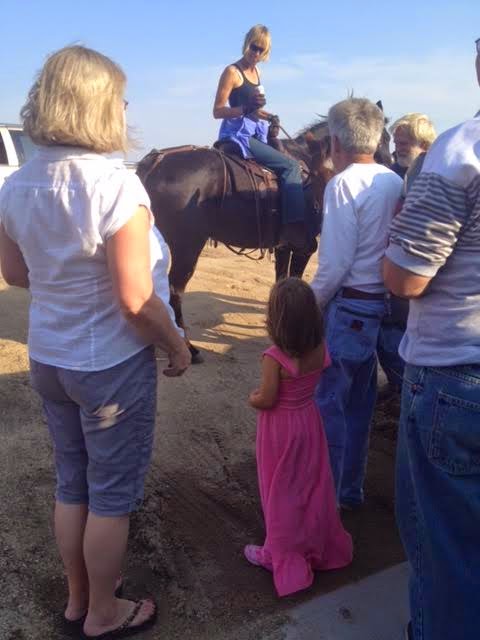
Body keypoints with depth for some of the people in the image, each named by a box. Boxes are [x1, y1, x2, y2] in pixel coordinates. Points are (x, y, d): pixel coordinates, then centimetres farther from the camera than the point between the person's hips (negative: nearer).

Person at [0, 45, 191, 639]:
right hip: (112, 363, -7)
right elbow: (136, 302, -23)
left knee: (71, 483, 22)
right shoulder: (115, 184, -23)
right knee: (112, 493, 13)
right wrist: (177, 347, -8)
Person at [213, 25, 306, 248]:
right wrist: (246, 109, -26)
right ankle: (294, 226, -23)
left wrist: (267, 118, 11)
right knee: (290, 165, -18)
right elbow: (217, 111, -13)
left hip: (256, 133, 9)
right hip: (239, 135, -9)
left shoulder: (255, 71, 17)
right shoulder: (232, 72, -8)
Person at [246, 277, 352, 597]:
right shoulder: (320, 348, -9)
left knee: (282, 492, 12)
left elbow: (266, 400, -22)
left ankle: (282, 555, 28)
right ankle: (319, 546, 39)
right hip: (308, 421, 6)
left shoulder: (275, 357, -27)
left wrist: (252, 398, -1)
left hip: (280, 428, -5)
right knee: (313, 485, 21)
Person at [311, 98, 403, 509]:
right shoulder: (396, 182, 6)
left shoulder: (343, 184, -14)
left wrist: (311, 305, -4)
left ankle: (333, 492, 19)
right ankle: (352, 487, 34)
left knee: (331, 402, 6)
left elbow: (335, 263, -17)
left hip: (350, 306, -7)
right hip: (383, 302, 8)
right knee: (360, 401, 19)